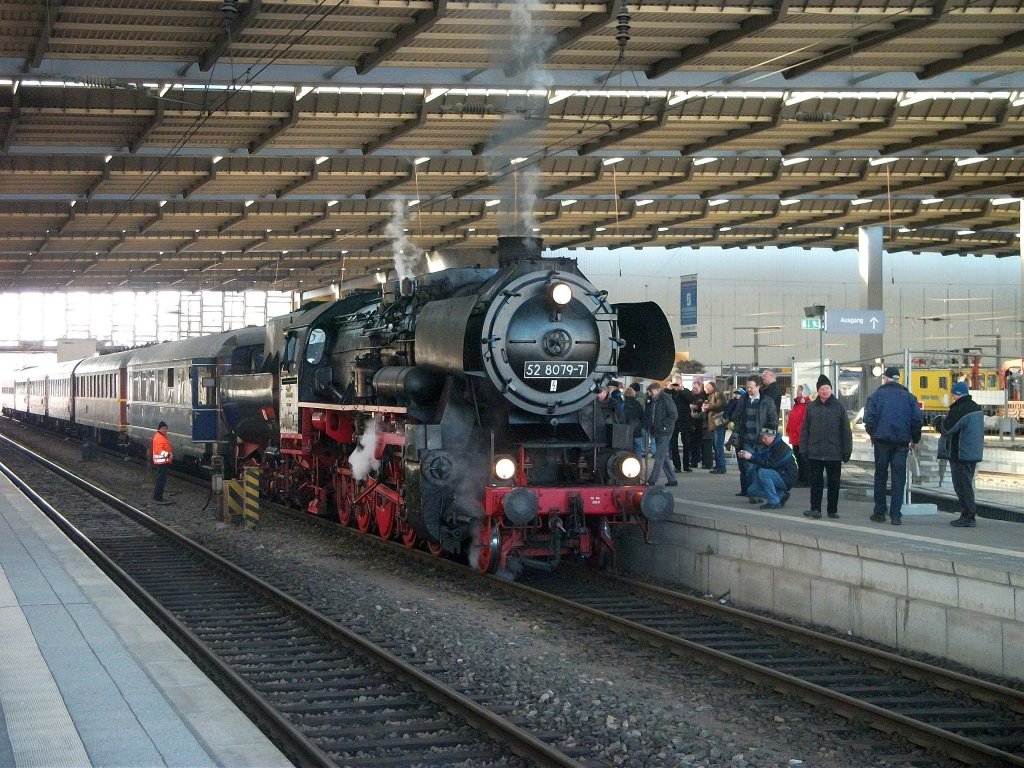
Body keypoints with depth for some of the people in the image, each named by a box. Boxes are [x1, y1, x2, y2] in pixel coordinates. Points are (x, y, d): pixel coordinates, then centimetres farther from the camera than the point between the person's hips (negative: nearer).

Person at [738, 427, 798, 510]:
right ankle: (781, 495, 8)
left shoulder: (781, 447, -21)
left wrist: (751, 457, -31)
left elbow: (769, 464, -29)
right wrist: (745, 455, -14)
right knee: (752, 490, 2)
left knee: (762, 472, -30)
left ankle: (774, 502, -24)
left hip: (787, 479, -9)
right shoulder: (769, 446, 10)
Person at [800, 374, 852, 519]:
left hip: (834, 453, -1)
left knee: (834, 483, 7)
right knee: (816, 482, 2)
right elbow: (805, 430, 7)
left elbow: (846, 431, 2)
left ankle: (832, 510, 16)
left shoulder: (838, 407, 2)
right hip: (814, 453, 1)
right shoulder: (811, 407, 5)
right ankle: (815, 509, 7)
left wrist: (847, 451, -2)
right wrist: (804, 450, 0)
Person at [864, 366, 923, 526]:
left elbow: (868, 418, -7)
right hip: (902, 442, 1)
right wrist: (915, 439, 13)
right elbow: (917, 420, 0)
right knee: (899, 478, 3)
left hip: (882, 441, -1)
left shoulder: (877, 395, 0)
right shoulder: (909, 397, 4)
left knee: (880, 476, 10)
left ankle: (879, 513, 12)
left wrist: (873, 434, 9)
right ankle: (896, 515, -1)